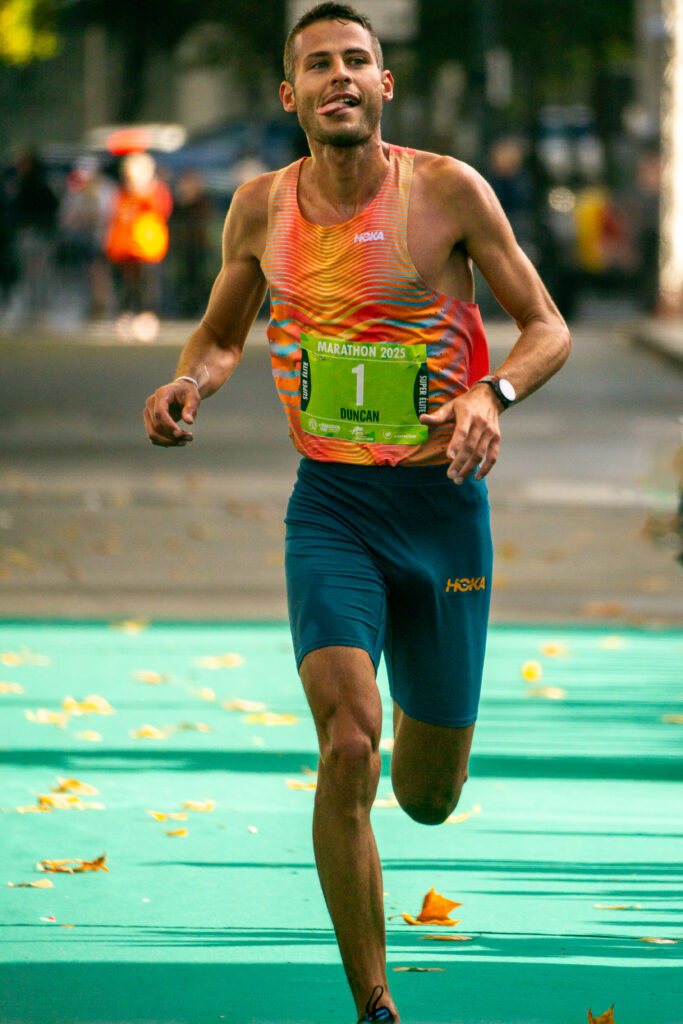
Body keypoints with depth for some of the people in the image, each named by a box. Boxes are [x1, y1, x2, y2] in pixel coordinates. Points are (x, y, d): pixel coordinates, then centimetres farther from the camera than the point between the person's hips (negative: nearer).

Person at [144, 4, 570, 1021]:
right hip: (331, 505, 0)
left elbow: (548, 326, -1)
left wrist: (494, 393, -22)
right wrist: (188, 384, -5)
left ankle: (424, 718, 51)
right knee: (347, 747, -21)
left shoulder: (448, 191, -7)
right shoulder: (262, 207, 1)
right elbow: (221, 334, 18)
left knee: (427, 798, 10)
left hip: (443, 500, 0)